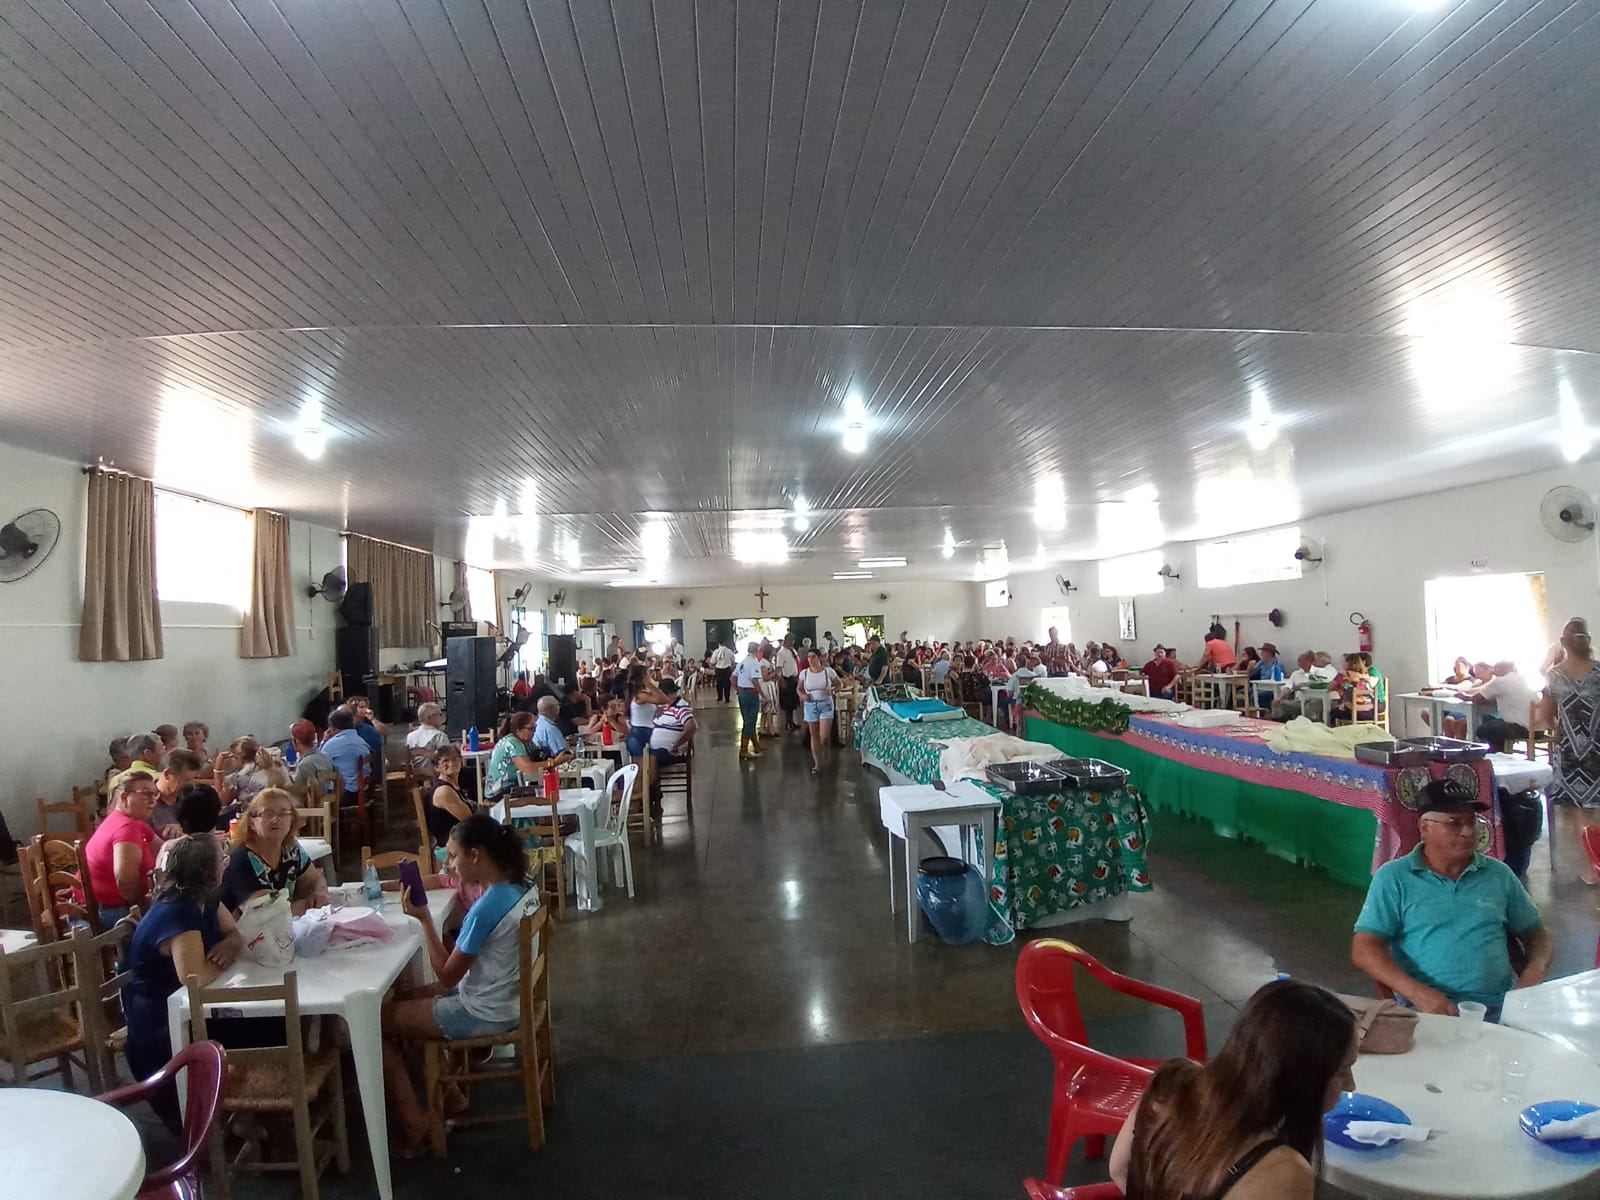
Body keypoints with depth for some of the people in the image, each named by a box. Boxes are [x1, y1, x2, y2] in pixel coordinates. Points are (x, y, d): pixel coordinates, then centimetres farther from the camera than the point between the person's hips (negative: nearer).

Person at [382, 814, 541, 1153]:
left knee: (377, 1021, 4)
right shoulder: (523, 886, -4)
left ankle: (413, 1128, 12)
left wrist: (424, 918, -16)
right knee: (401, 1000, 22)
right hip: (507, 996, 9)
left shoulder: (486, 907, -29)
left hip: (486, 1013, -9)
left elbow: (446, 976, -19)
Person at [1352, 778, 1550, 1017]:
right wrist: (1417, 992, -20)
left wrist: (1534, 973, 1)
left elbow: (1537, 933, 23)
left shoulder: (1499, 874, 15)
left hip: (1502, 1002, 6)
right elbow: (1364, 949, -6)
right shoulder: (1393, 878, 1)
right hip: (1431, 1007, -5)